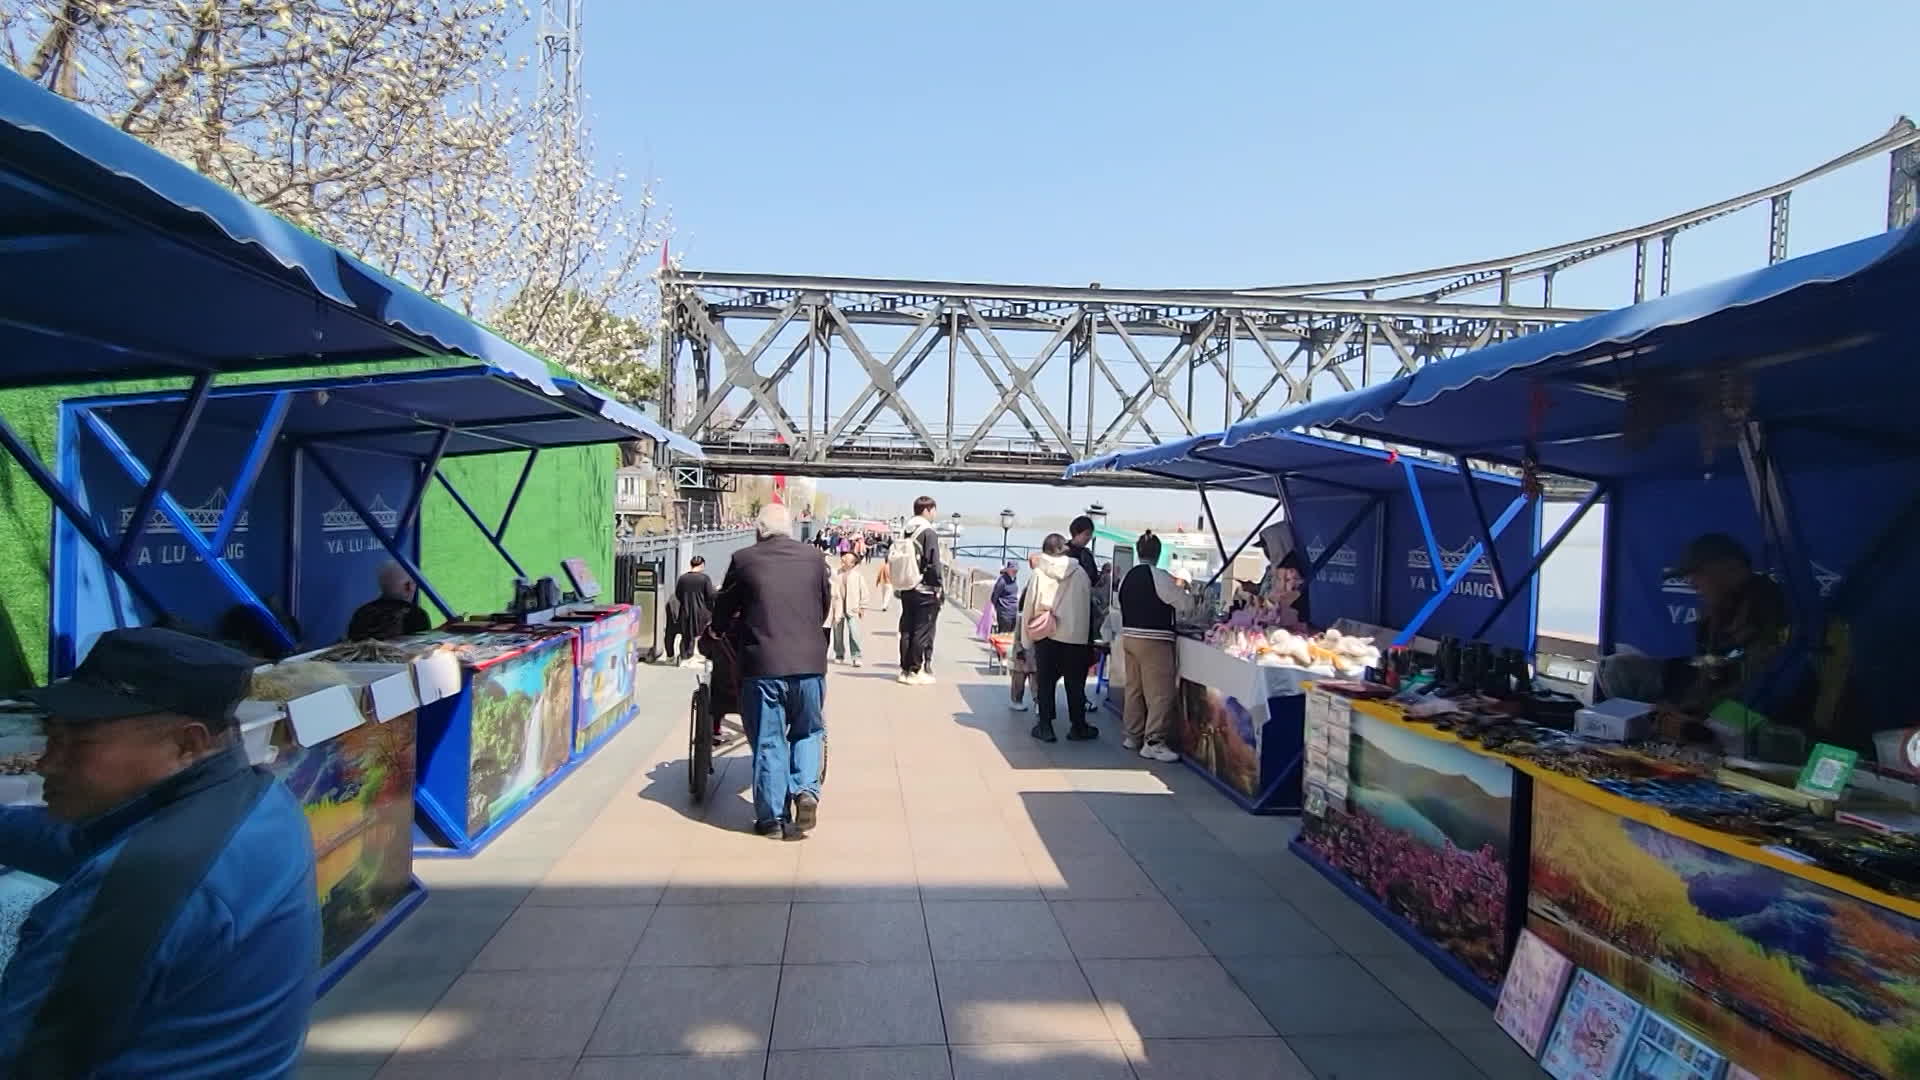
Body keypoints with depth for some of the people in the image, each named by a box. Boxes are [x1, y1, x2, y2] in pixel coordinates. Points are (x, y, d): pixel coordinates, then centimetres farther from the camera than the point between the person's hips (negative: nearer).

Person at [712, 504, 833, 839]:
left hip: (761, 664, -1)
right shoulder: (814, 557, 6)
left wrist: (737, 629, 30)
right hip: (809, 662, 2)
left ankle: (773, 817, 16)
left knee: (768, 742, 10)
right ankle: (806, 790, 2)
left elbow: (722, 615, 9)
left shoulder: (744, 559, 1)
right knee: (807, 731, 20)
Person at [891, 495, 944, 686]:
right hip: (925, 591, -7)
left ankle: (905, 669, 17)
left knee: (907, 630, 11)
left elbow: (894, 560, 10)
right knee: (922, 632, 0)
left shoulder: (907, 533, 9)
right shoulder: (929, 533, -12)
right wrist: (937, 586, -6)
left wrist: (899, 588, 13)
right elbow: (934, 564, -16)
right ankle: (916, 671, 3)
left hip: (906, 590, 7)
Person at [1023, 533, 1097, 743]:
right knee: (1075, 684, 9)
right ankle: (1078, 727, 17)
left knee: (1046, 682, 9)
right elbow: (1088, 605, 6)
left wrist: (1028, 635, 4)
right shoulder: (1080, 573, 0)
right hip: (1075, 635, 0)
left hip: (1046, 636, 0)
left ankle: (1045, 727, 10)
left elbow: (1029, 605, -3)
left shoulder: (1039, 573, -3)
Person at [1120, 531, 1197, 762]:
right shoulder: (1160, 577, -12)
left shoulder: (1126, 578, 7)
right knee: (1161, 692, -3)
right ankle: (1153, 742, -3)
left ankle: (1133, 736, 23)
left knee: (1134, 688, 15)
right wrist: (1176, 617, 16)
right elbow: (1186, 605, -5)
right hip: (1153, 640, -7)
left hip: (1129, 637, 8)